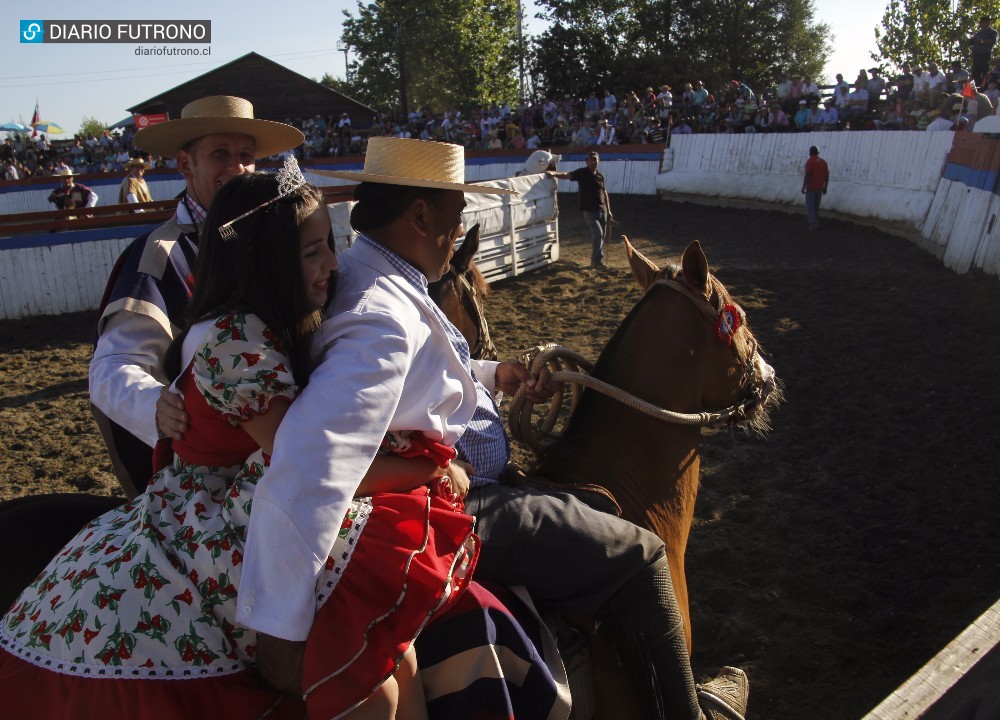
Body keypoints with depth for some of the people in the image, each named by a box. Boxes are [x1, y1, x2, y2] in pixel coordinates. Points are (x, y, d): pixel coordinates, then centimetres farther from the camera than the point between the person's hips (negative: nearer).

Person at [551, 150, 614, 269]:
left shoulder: (600, 175, 9)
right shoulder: (582, 173, -6)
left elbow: (604, 193, 15)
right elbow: (567, 175, -19)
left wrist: (608, 210, 14)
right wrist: (555, 174, -38)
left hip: (602, 210, 6)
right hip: (589, 210, -6)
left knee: (602, 235, 10)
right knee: (598, 233, -17)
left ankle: (597, 259, 24)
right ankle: (597, 260, -8)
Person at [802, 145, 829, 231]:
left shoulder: (810, 161, -9)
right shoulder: (823, 162, 11)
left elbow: (807, 175, -17)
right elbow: (827, 176, 10)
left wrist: (803, 187, -12)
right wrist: (825, 188, 16)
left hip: (811, 188, -6)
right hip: (820, 188, 6)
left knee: (810, 207, -3)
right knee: (816, 207, 15)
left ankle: (813, 224, -13)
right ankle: (816, 224, 18)